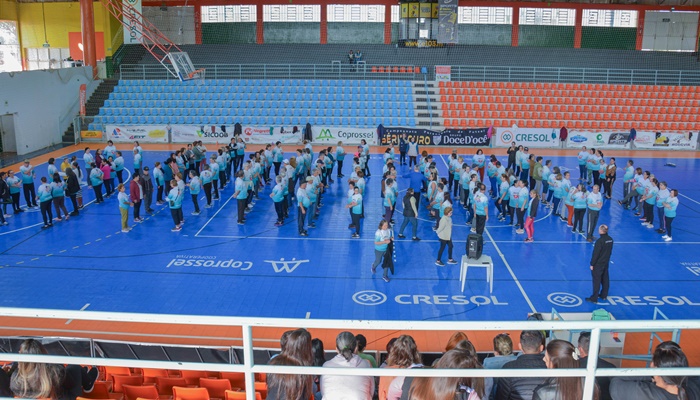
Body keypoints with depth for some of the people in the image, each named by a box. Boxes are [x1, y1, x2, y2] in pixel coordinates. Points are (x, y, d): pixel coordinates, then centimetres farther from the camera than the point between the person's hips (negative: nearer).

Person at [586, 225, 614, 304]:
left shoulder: (600, 241, -25)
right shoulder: (610, 239, -2)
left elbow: (595, 254, -20)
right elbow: (610, 251, 9)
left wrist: (592, 264, -11)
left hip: (598, 264, -7)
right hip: (606, 263, 7)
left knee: (596, 281, 1)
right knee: (605, 279, 19)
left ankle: (594, 299, 8)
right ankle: (604, 295, 33)